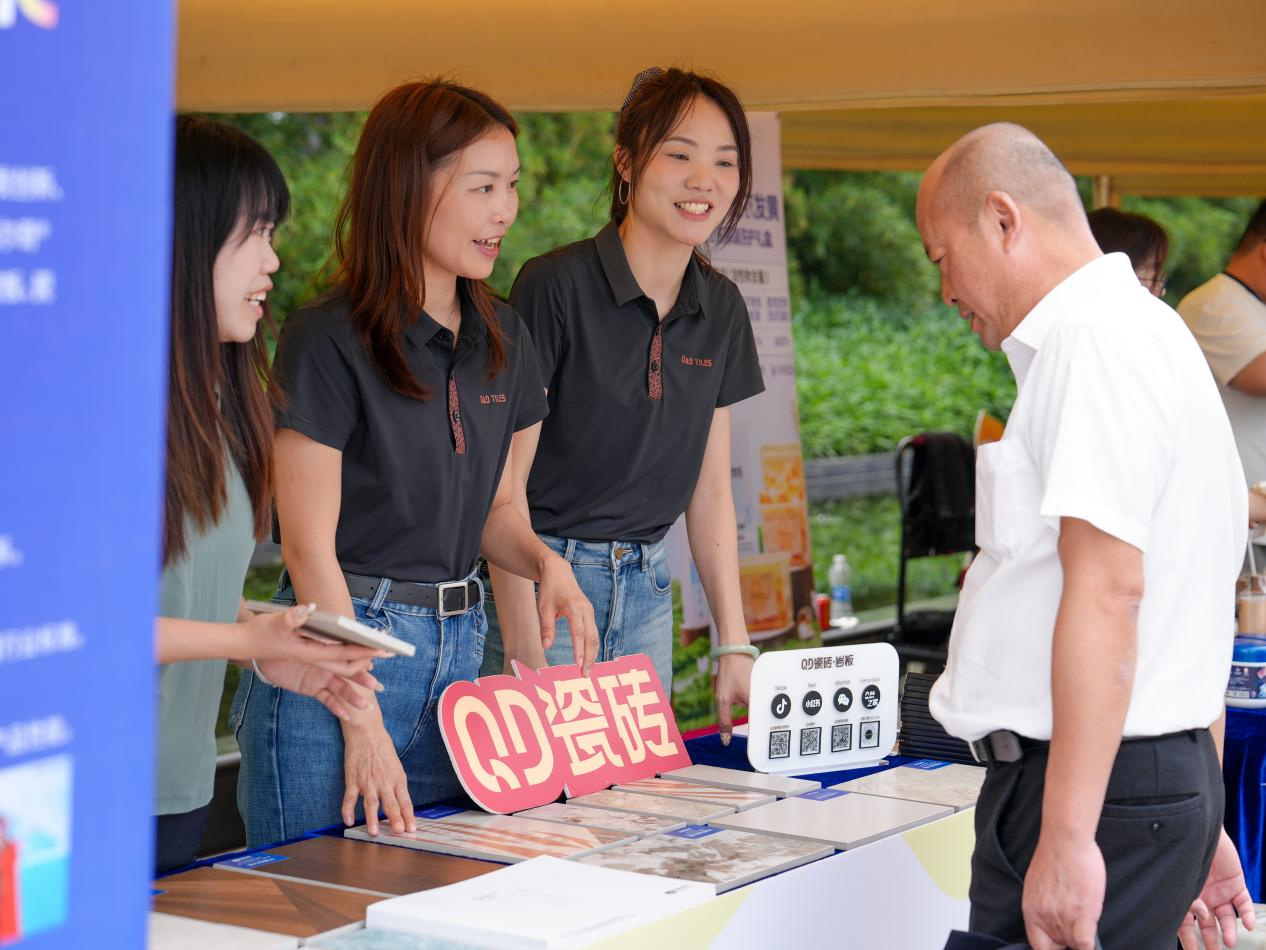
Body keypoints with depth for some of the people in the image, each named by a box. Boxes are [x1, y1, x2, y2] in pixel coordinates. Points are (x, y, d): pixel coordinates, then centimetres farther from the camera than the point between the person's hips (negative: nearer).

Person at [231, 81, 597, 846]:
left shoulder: (501, 339, 9)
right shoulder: (330, 340, -12)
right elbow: (310, 544, -13)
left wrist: (543, 561, -5)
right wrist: (363, 724, -15)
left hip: (460, 643, 6)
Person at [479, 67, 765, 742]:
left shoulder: (721, 311, 6)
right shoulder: (556, 287, -13)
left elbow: (710, 489, 12)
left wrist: (735, 646, 6)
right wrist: (523, 650, -19)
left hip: (646, 592, 6)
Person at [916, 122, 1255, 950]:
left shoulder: (1094, 343, -13)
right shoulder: (1146, 331, 20)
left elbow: (1108, 589, -22)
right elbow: (1191, 608, 22)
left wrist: (1066, 839, -23)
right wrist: (1197, 823, 26)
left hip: (1097, 784, -10)